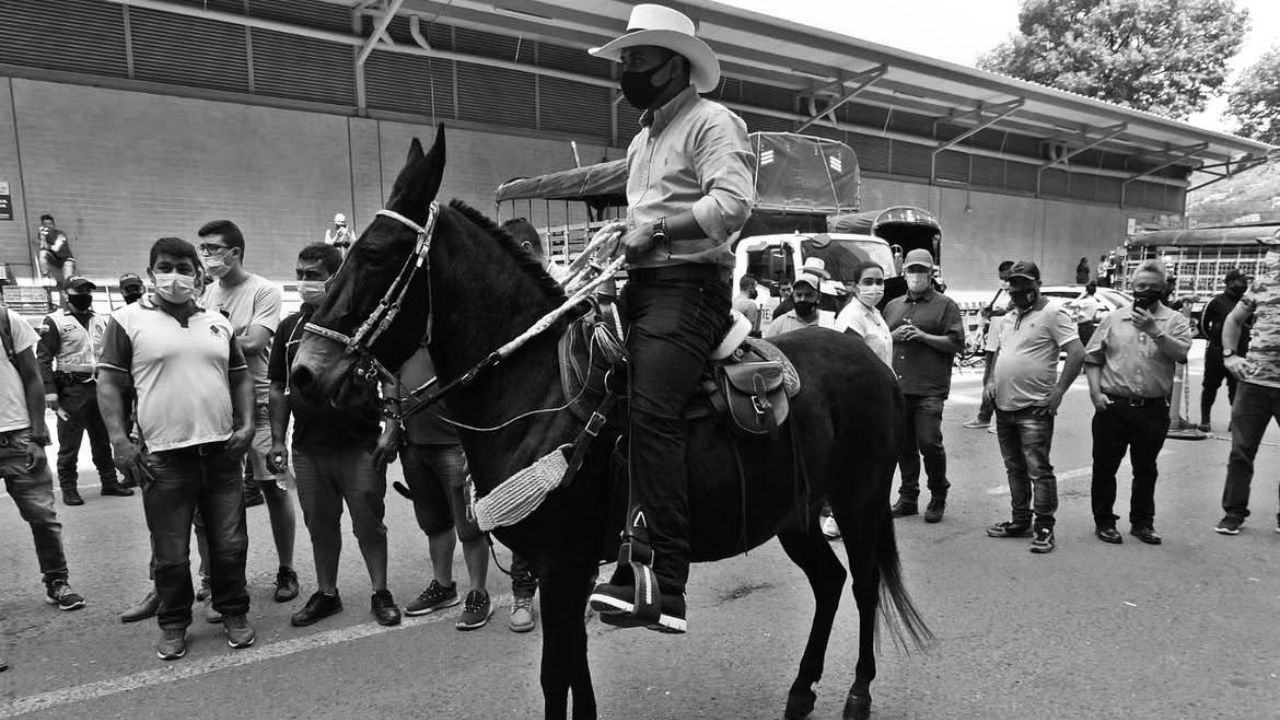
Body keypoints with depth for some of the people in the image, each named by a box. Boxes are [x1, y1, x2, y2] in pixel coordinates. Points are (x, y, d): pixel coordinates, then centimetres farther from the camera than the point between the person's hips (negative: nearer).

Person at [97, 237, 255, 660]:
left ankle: (234, 614, 26)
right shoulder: (128, 321, 0)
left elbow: (240, 378, 15)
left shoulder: (218, 323, 12)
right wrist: (120, 441, -10)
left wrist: (246, 425, 3)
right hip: (163, 457, -3)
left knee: (230, 544, 9)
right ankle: (173, 625, 25)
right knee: (170, 553, 7)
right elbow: (109, 384, -1)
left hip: (222, 452, 3)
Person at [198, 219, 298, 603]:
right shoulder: (207, 293, 12)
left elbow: (253, 344, -16)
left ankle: (286, 571, 13)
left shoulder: (264, 291, -5)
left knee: (274, 487, 0)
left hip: (258, 402, -5)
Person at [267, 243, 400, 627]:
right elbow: (278, 389, 12)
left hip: (361, 446, -4)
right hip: (307, 449, 4)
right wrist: (277, 440, 6)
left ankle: (381, 594, 18)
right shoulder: (290, 327, 8)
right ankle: (326, 594, 29)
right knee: (320, 525, 14)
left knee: (369, 524, 4)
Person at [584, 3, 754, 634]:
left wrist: (654, 230, -15)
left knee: (650, 414, -25)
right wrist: (621, 235, 11)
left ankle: (664, 582, -23)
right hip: (641, 283, 9)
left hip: (688, 282, -9)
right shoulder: (642, 138, 28)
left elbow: (732, 202, -16)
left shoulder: (712, 122, 0)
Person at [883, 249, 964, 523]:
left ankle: (938, 498, 11)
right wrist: (894, 336, -1)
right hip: (896, 387, 5)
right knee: (903, 445, 8)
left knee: (929, 443, -9)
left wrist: (923, 336, -13)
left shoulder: (945, 305, 5)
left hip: (929, 388, -4)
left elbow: (957, 343, -3)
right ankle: (908, 498, 20)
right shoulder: (892, 306, 19)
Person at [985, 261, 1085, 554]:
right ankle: (1020, 521, 25)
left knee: (1038, 469, -5)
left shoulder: (1052, 314, -8)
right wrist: (992, 380, 12)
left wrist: (1058, 390, -18)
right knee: (1014, 468, 15)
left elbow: (1077, 353, -15)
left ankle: (1044, 528, 3)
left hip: (1034, 409, -8)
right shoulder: (1009, 318, 16)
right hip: (1004, 406, 8)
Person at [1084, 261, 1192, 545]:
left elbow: (1182, 354, -13)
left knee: (1146, 469, 12)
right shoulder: (1113, 319, 6)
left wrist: (1155, 330, -22)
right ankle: (1104, 521, 17)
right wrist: (1095, 391, -6)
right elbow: (1092, 358, 6)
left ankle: (1142, 522, 26)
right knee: (1105, 466, 5)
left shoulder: (1174, 320, 4)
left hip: (1153, 409, 0)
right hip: (1112, 406, 0)